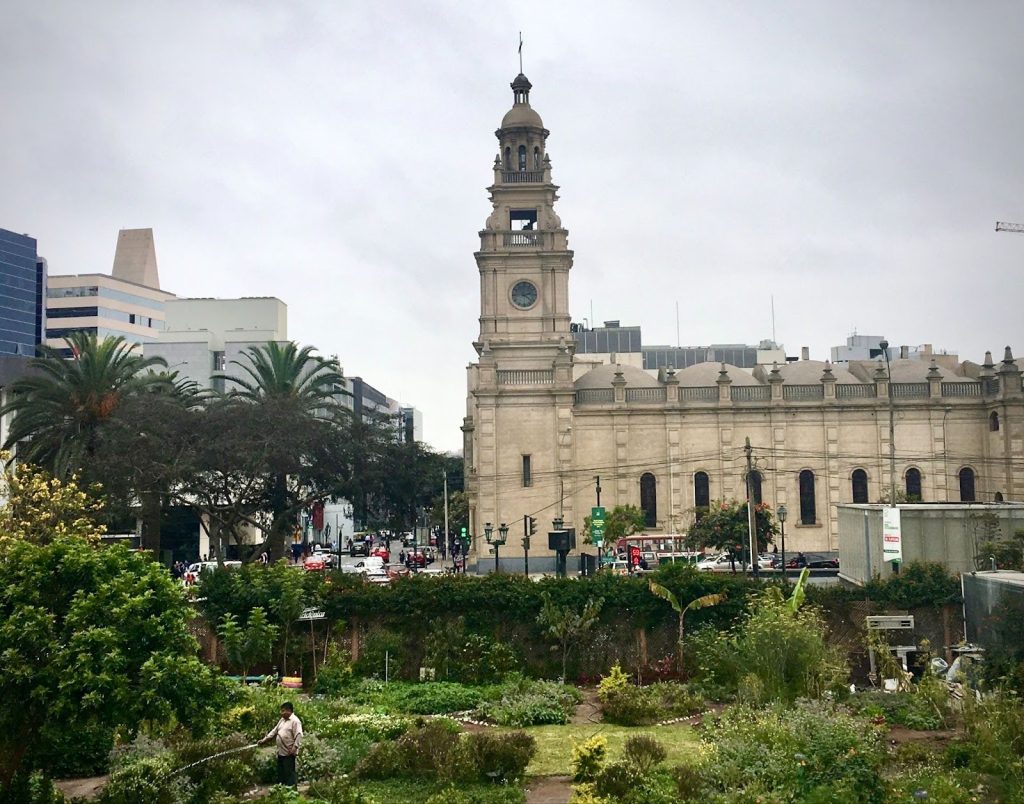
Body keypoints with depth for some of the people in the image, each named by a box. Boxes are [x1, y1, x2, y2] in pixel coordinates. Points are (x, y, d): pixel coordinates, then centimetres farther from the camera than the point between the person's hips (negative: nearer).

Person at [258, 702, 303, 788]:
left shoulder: (295, 721, -13)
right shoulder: (282, 720, 17)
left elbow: (299, 736, -20)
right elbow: (274, 731, 20)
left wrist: (294, 748, -25)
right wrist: (264, 740, 14)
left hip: (289, 753, -9)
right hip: (280, 752, 9)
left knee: (289, 774, -6)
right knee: (280, 773, 15)